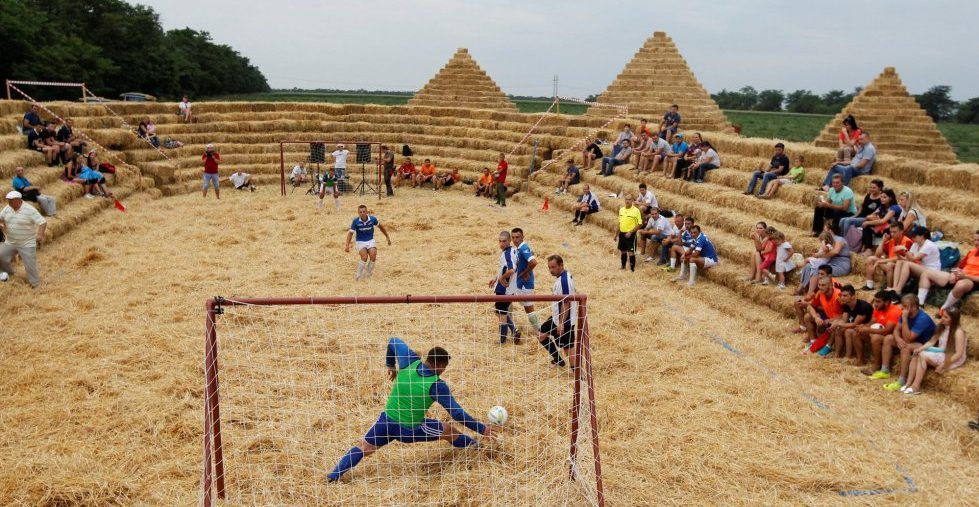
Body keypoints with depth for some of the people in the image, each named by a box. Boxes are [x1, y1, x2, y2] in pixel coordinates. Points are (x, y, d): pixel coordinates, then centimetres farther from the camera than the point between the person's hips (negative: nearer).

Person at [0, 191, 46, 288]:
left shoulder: (29, 210, -18)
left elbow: (43, 222, -21)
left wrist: (40, 234, -37)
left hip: (27, 244, -6)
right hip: (10, 242, 6)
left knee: (30, 265, -2)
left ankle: (35, 284, 14)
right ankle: (9, 273, 40)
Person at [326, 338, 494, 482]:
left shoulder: (409, 360, -11)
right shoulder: (437, 385, -22)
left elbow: (394, 341, 6)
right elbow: (456, 413, -19)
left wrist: (390, 364, 20)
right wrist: (482, 429, -11)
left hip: (387, 421, 3)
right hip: (411, 430, -3)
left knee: (364, 448, 16)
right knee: (449, 430, 17)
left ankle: (333, 476, 8)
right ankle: (473, 445, 37)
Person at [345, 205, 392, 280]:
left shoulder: (372, 219, -10)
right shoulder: (356, 221, -15)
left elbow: (380, 226, 9)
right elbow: (350, 233, -7)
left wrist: (387, 236, 15)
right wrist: (347, 245, -16)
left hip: (370, 240, 2)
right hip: (360, 242, -2)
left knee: (373, 255, -24)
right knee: (364, 257, -26)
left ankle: (368, 274, -5)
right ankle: (358, 276, -13)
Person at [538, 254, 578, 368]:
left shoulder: (564, 281, -25)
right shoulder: (563, 276, 5)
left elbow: (566, 304, -26)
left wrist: (561, 323, -24)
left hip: (564, 321, -10)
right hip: (556, 318, 10)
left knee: (568, 348, -4)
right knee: (541, 335, 19)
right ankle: (558, 359, 33)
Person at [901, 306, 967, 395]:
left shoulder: (958, 332, -17)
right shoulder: (942, 327, 6)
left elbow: (959, 354, -20)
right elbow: (932, 341, 4)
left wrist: (943, 365, -24)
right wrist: (920, 349, -15)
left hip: (953, 359, -8)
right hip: (941, 355, 8)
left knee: (923, 355, -27)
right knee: (916, 355, -16)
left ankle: (916, 386, -25)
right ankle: (908, 383, -20)